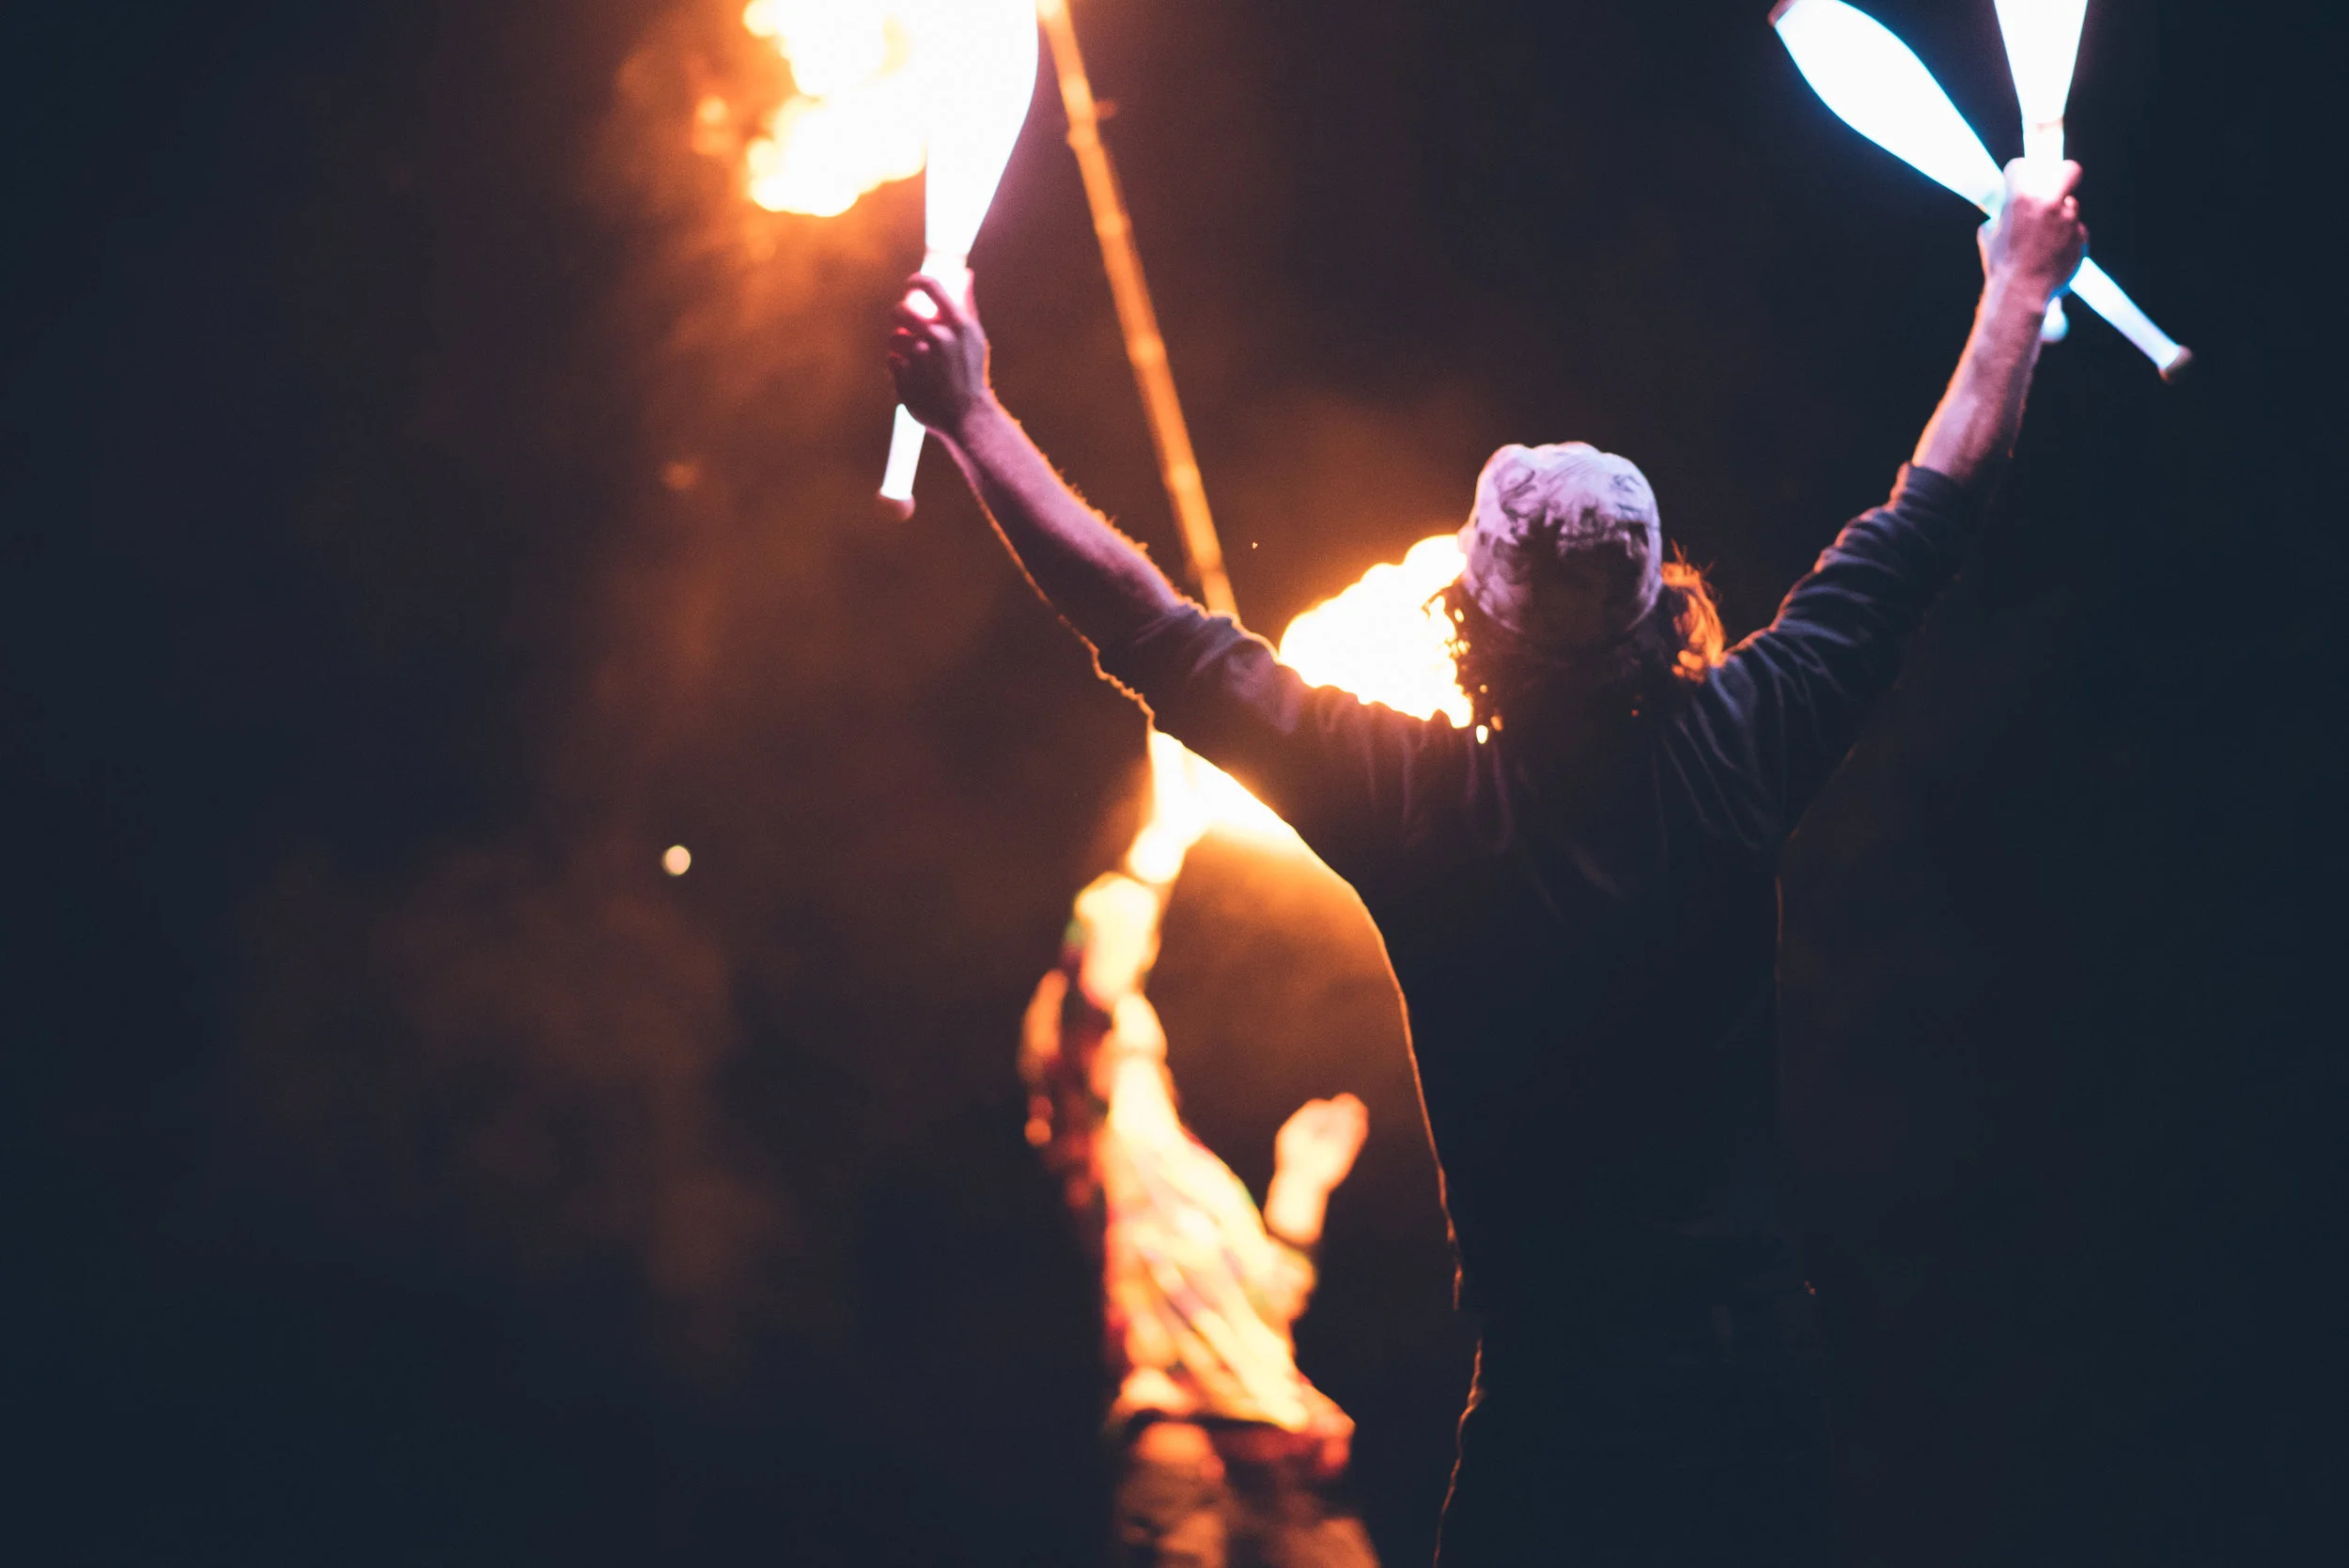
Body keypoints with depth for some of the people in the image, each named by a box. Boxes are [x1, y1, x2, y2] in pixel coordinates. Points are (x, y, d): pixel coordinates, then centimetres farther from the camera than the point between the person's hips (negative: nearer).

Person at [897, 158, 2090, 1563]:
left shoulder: (1414, 805, -15)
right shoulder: (1734, 757, -10)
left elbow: (1153, 636, -9)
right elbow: (1922, 526, 3)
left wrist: (972, 417, 0)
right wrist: (2018, 280, 16)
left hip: (1552, 1405, -2)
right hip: (1761, 1378, 3)